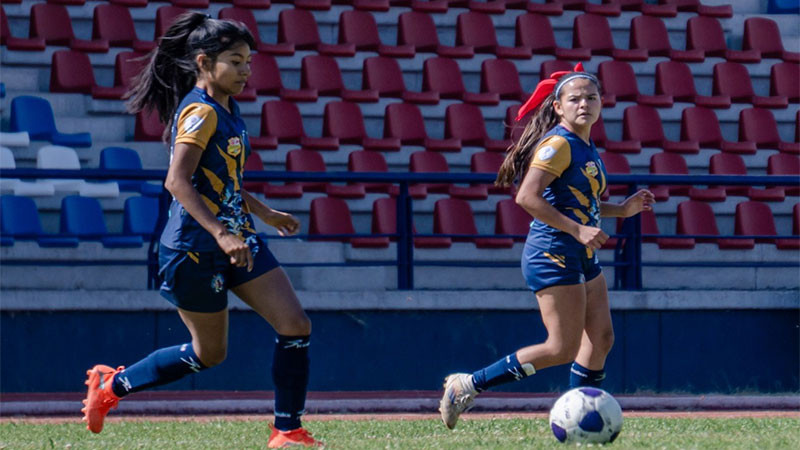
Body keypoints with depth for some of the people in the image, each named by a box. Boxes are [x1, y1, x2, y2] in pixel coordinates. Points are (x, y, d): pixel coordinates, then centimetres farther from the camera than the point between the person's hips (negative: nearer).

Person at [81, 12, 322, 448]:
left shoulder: (226, 108, 12)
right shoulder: (200, 112, -17)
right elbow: (178, 182, -27)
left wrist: (264, 213, 27)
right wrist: (220, 234, -32)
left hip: (235, 240, 9)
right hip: (194, 247, -9)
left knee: (296, 326, -2)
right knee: (209, 353, 5)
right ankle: (111, 385, 23)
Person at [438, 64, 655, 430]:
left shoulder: (586, 148, 14)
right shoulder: (558, 144, -15)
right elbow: (528, 197, -24)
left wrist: (622, 210, 13)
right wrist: (578, 230, -24)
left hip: (582, 259, 10)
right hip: (553, 255, -10)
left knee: (601, 339, 7)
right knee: (563, 348, -10)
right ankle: (467, 386, -4)